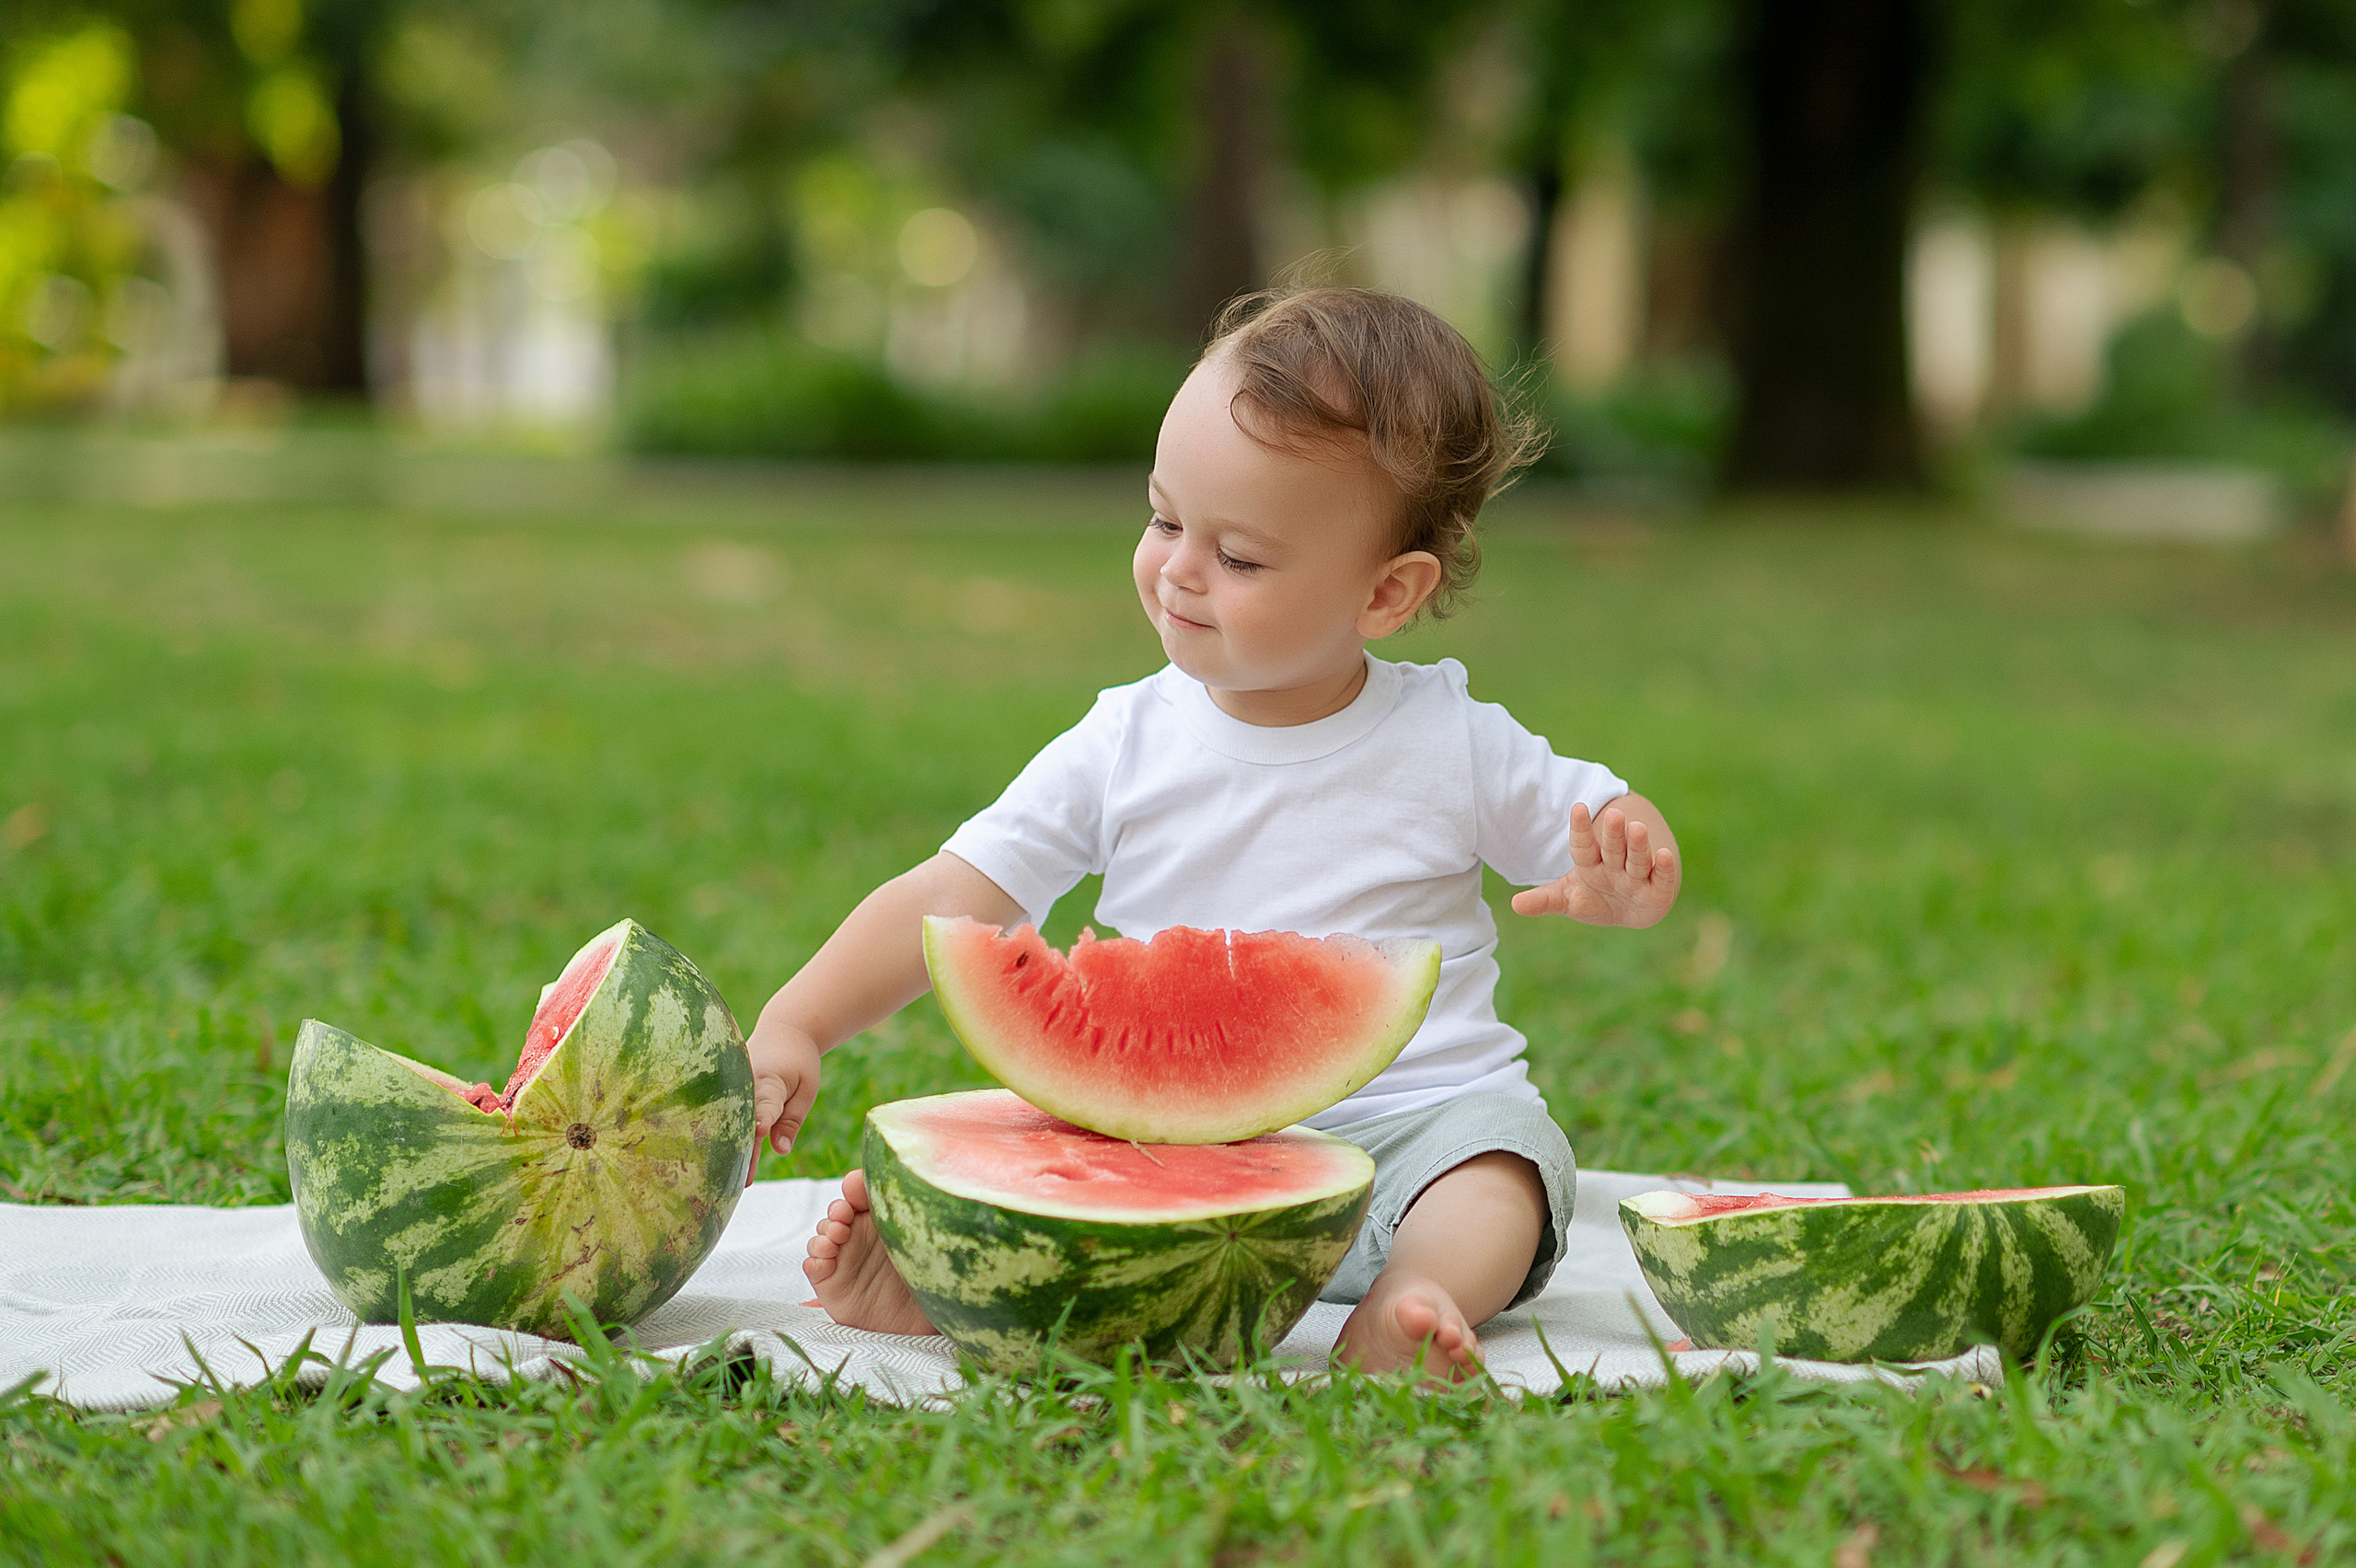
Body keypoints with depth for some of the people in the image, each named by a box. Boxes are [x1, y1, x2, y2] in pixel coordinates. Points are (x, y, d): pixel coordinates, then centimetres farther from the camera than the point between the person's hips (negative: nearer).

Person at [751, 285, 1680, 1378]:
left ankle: (1415, 1299, -52)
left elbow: (1617, 840, 8)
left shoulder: (1453, 744, 0)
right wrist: (796, 1026, -11)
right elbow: (949, 901, 1)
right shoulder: (1126, 747, 3)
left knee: (1505, 1146, -32)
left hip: (1410, 1117, -2)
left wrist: (1624, 880, -17)